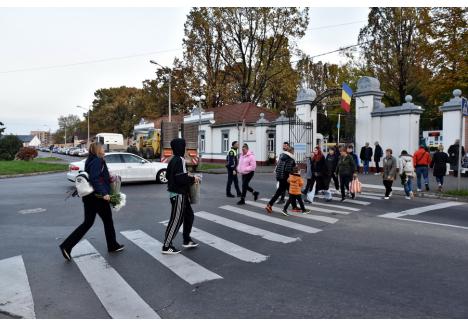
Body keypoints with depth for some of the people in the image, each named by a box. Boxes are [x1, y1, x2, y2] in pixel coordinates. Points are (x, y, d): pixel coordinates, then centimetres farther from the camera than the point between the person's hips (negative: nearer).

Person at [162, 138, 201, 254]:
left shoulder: (174, 160, 10)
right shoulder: (179, 160, -20)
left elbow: (169, 175, 17)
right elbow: (181, 179, -26)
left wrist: (187, 176, 13)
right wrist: (193, 179, -11)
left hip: (181, 194, 10)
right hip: (178, 194, -10)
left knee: (189, 215, 19)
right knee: (176, 220, -2)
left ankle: (187, 240, 32)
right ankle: (166, 246, 7)